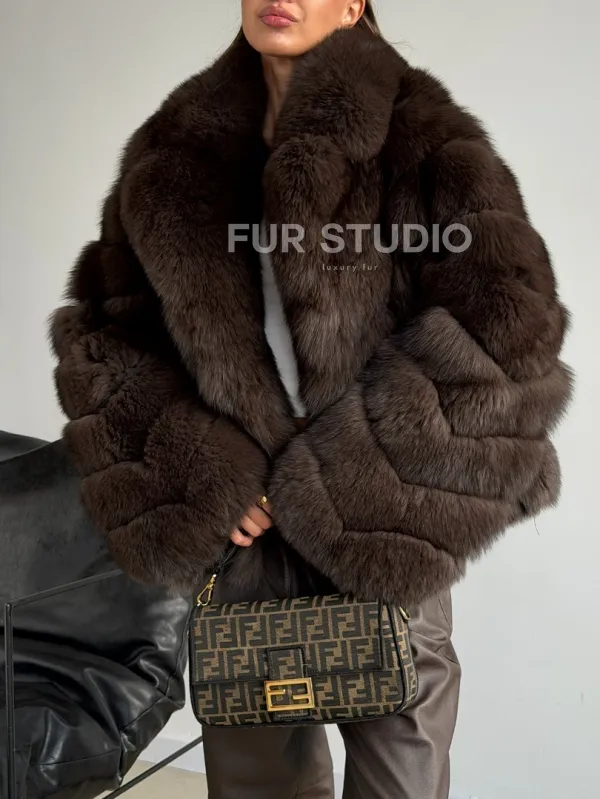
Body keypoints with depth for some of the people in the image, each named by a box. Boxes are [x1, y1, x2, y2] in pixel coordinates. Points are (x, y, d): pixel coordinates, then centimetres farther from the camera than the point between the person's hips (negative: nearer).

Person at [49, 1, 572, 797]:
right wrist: (196, 473, -4)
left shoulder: (420, 139, -5)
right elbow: (101, 327, 9)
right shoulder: (175, 151, 7)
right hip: (239, 532, 3)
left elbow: (510, 329, -13)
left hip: (381, 546, -3)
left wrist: (348, 487, -14)